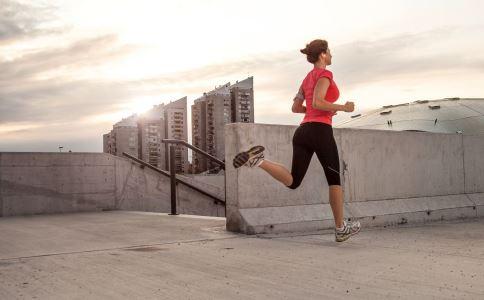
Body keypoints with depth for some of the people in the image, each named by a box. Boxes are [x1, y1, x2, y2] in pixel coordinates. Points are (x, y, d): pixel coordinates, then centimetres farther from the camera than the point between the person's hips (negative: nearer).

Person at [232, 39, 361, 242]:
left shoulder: (308, 78, 23)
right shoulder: (325, 74, -2)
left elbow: (295, 108, 26)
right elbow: (317, 102, -18)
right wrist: (343, 108, -5)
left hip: (302, 132, 7)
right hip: (320, 131, -7)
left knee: (292, 182, 2)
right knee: (334, 179, 8)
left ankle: (258, 159, -19)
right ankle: (340, 228, 15)